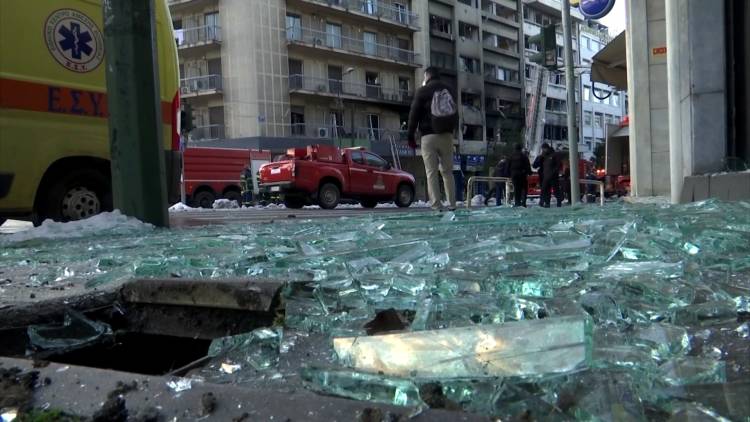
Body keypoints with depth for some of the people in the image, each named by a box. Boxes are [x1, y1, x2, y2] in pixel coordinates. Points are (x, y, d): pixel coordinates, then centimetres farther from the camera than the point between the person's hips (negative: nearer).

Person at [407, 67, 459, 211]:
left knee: (431, 172, -4)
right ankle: (452, 204, 5)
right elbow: (455, 114, 22)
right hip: (447, 135, 4)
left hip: (429, 136, -4)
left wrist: (410, 135, -1)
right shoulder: (450, 91, 14)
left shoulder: (423, 91, -3)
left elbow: (414, 114, -5)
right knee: (447, 171, 10)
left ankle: (436, 205, -13)